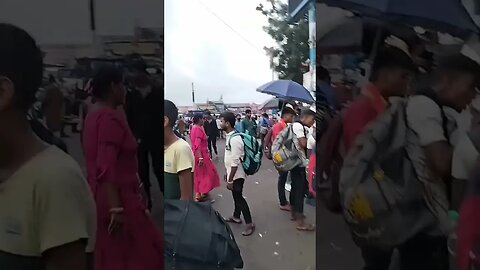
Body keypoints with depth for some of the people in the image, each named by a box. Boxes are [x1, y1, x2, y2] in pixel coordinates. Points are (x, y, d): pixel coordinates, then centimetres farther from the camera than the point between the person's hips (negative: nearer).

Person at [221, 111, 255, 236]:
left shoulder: (235, 139, -26)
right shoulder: (229, 136, 5)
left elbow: (235, 162, -26)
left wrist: (230, 180, -22)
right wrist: (227, 173, 20)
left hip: (237, 175, -9)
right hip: (232, 173, 9)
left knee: (239, 197, 0)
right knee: (236, 196, 22)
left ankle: (249, 223, 10)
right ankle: (236, 217, 39)